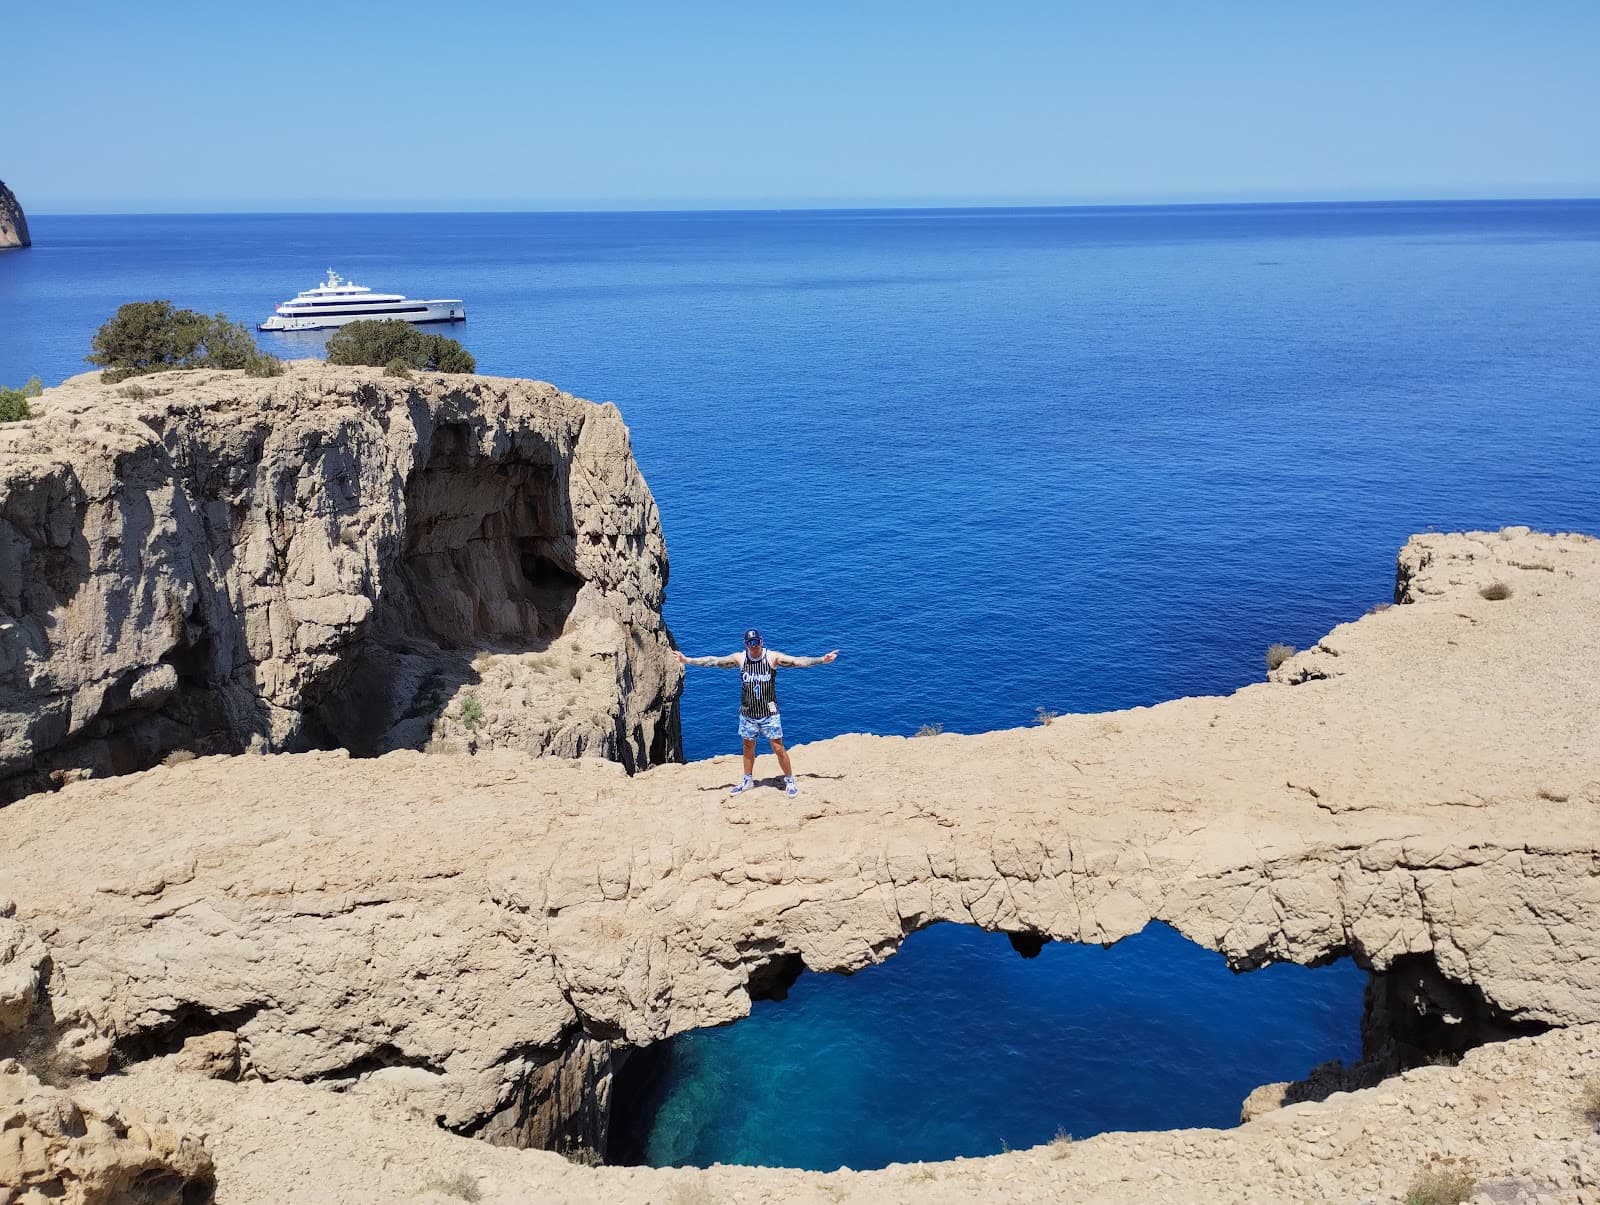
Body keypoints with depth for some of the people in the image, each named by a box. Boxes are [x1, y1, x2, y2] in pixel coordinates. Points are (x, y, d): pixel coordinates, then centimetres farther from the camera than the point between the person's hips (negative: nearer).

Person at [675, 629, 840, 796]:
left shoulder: (772, 657, -12)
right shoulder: (739, 658, -5)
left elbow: (797, 661, -19)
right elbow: (714, 661, -6)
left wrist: (822, 660, -29)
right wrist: (687, 660, -11)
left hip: (769, 713, -3)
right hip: (747, 713, 3)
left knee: (778, 747, -1)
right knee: (748, 747, 16)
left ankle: (789, 780, 14)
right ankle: (748, 780, 33)